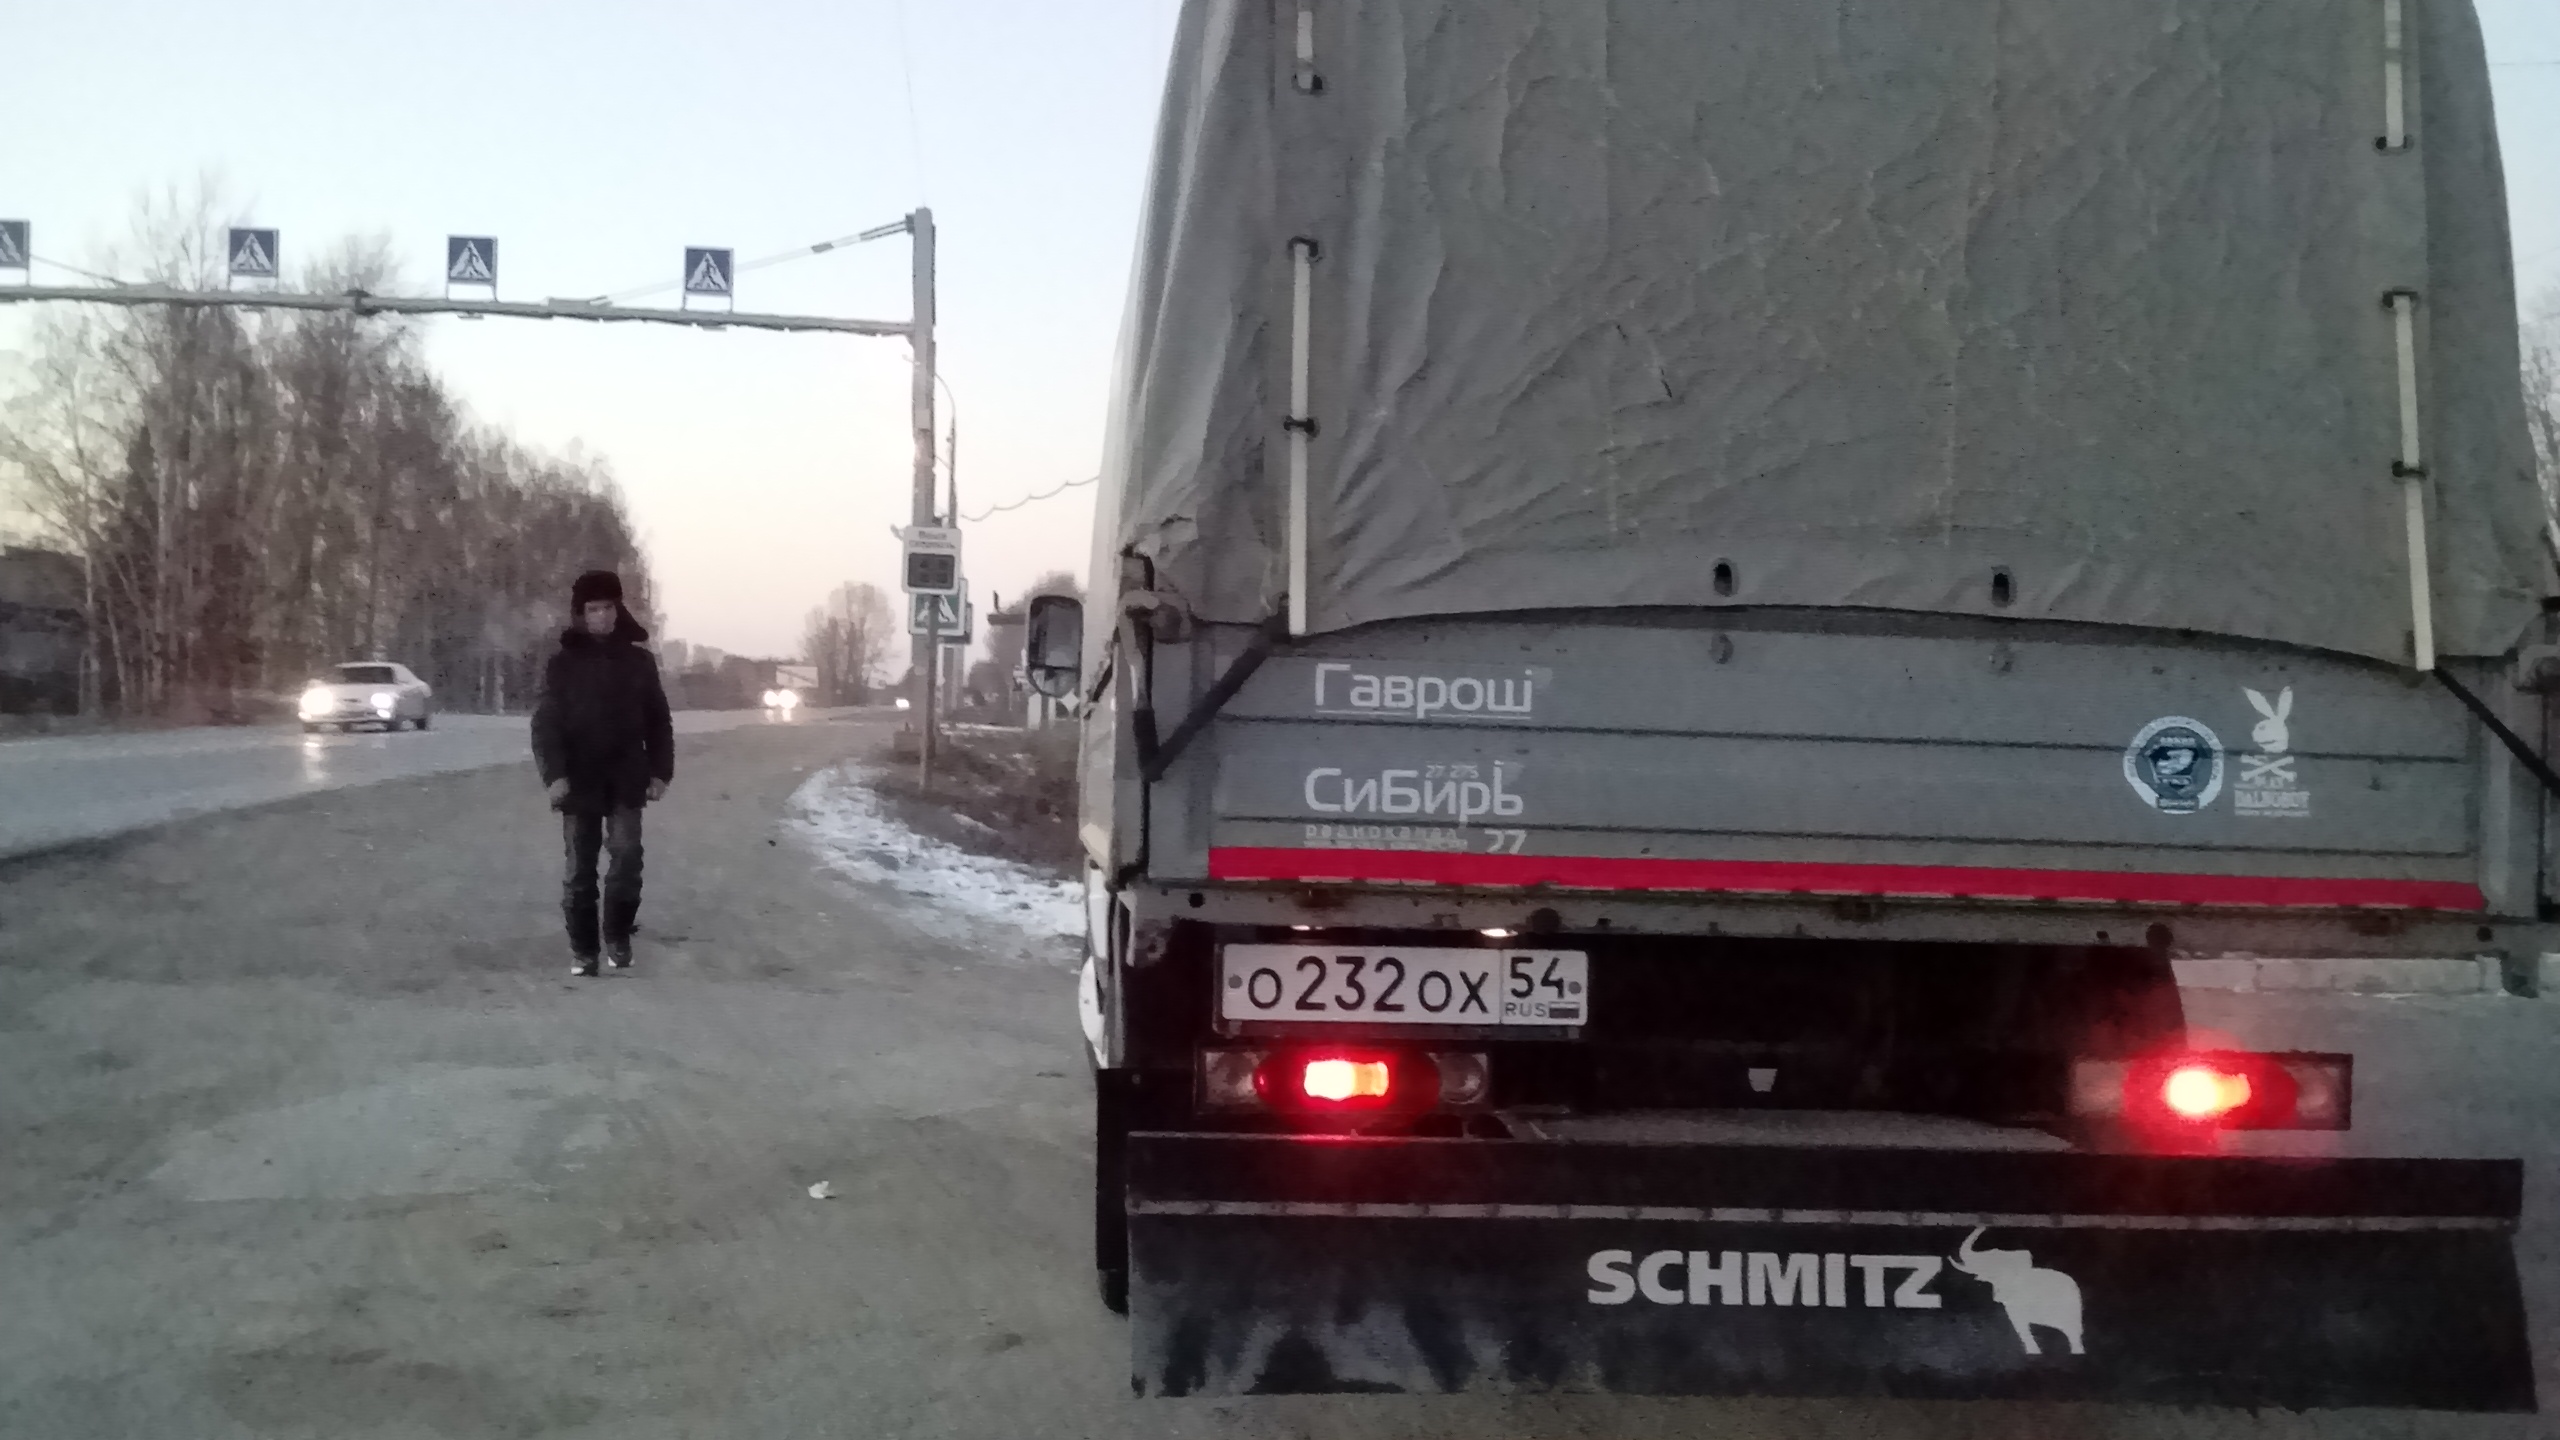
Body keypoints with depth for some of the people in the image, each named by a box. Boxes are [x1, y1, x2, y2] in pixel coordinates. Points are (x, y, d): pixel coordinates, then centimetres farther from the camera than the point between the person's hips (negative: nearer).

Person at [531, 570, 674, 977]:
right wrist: (554, 774, -17)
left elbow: (658, 721, 10)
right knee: (580, 868, 3)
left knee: (627, 855, -12)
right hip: (580, 781, -1)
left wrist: (660, 771, 2)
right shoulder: (563, 664, 0)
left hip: (626, 780, 1)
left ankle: (617, 934, 6)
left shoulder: (638, 661, 6)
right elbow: (545, 724, -5)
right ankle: (582, 947, 12)